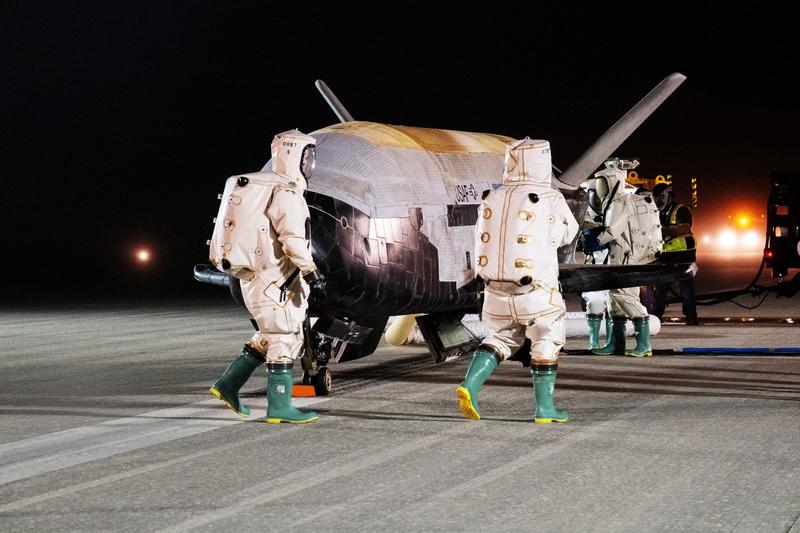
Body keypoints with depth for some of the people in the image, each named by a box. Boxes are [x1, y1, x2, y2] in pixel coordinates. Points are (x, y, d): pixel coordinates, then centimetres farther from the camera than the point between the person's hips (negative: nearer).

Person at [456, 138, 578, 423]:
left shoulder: (491, 199, 2)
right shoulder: (550, 200, -10)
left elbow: (483, 241, 10)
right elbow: (568, 233, 8)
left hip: (496, 292, 4)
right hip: (537, 292, -4)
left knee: (501, 337, 21)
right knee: (546, 342, 12)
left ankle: (470, 384, 3)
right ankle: (544, 408, 15)